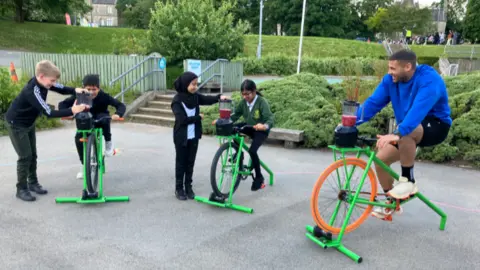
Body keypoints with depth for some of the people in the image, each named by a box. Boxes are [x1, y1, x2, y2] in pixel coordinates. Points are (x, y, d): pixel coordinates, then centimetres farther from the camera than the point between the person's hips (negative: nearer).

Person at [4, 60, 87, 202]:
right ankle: (21, 189, 6)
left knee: (33, 154, 13)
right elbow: (49, 113, -39)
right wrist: (72, 110, -44)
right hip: (16, 124, -8)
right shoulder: (32, 91, -36)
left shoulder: (42, 82, -11)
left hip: (29, 123, 8)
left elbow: (62, 89, -2)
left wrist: (76, 90, -22)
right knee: (25, 156, -6)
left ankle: (33, 182, 27)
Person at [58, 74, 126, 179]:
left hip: (101, 119, -2)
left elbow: (121, 105, -29)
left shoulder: (104, 96, -25)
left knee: (104, 118, -38)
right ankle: (84, 165, -1)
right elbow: (63, 104, -19)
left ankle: (108, 142, -15)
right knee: (78, 139, -21)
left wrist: (118, 114, -51)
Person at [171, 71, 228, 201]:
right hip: (181, 137, -5)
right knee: (181, 162, 6)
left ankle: (188, 186, 25)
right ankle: (179, 188, 18)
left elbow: (207, 100, -8)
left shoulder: (195, 96, 2)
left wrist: (219, 97, -26)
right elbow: (182, 119, -22)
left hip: (194, 136, 5)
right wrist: (199, 117, -14)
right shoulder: (177, 100, -15)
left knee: (190, 162, 12)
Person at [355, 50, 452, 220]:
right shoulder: (391, 80, -7)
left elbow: (419, 110, -41)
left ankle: (408, 181, -19)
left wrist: (397, 134, -55)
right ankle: (392, 203, 13)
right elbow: (373, 102, -12)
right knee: (381, 158, -8)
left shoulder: (429, 79, -27)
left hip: (435, 126, -7)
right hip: (410, 129, 7)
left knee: (405, 133, -39)